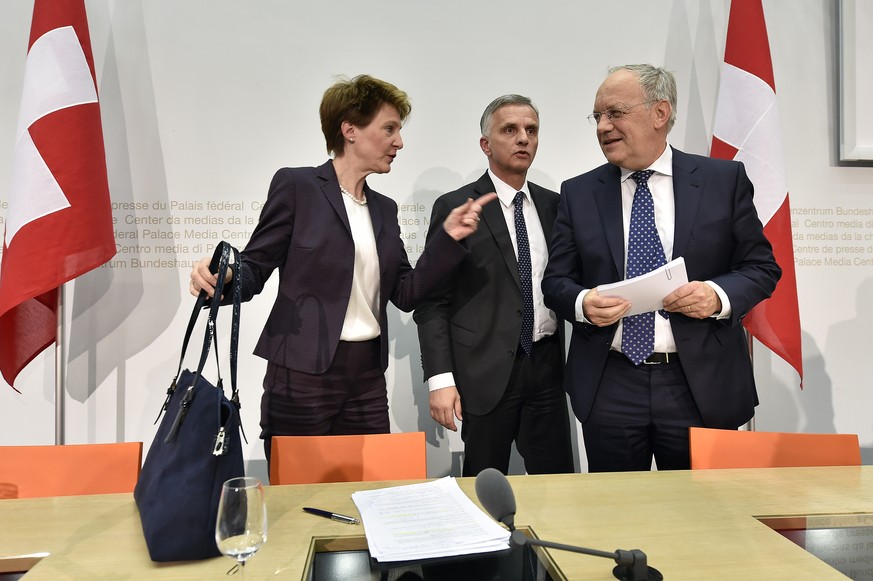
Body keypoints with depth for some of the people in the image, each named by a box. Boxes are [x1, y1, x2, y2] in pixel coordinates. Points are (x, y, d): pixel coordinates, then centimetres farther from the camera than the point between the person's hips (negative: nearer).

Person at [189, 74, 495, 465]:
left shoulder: (384, 208, 12)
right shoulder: (297, 185, -4)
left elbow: (407, 293, 9)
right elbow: (255, 268, -4)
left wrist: (449, 238, -1)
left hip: (368, 377, 5)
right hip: (302, 374, -5)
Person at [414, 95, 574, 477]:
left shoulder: (553, 205, 10)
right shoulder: (455, 207, -4)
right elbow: (432, 299, -6)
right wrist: (440, 378, -11)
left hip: (546, 366, 4)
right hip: (486, 372, -3)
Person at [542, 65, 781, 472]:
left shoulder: (724, 179, 2)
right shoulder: (578, 193, 5)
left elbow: (761, 267, 4)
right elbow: (556, 280, 6)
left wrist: (718, 295, -16)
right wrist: (582, 303, -16)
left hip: (701, 387, 0)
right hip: (607, 388, 1)